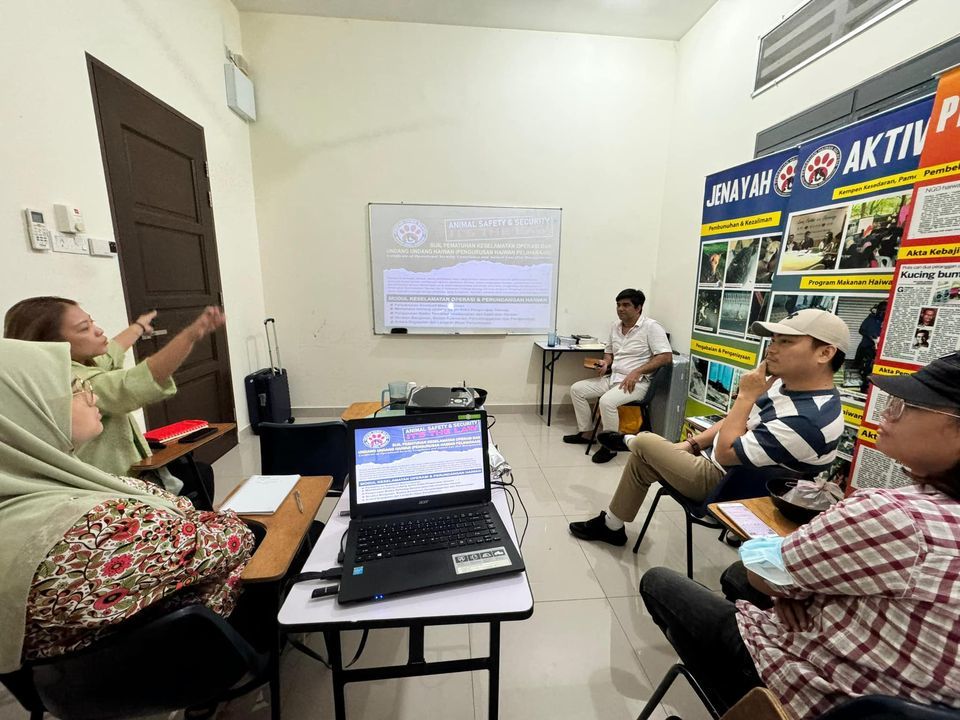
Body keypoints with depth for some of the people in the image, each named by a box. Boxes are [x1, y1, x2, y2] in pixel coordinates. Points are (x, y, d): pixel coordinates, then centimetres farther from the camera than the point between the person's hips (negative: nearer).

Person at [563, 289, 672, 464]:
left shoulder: (651, 326, -10)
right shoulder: (615, 326, 12)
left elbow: (666, 357, -16)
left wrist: (636, 372, -23)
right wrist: (605, 363, 0)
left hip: (636, 382, -8)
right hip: (612, 378, 8)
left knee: (607, 401, -33)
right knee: (576, 389, 0)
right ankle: (586, 432, 12)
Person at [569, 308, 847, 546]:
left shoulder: (809, 419, -32)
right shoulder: (785, 384, -2)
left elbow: (725, 452, -28)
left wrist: (746, 396, -25)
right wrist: (692, 444, 3)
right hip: (712, 460, 9)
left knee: (644, 443, -4)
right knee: (641, 460, 15)